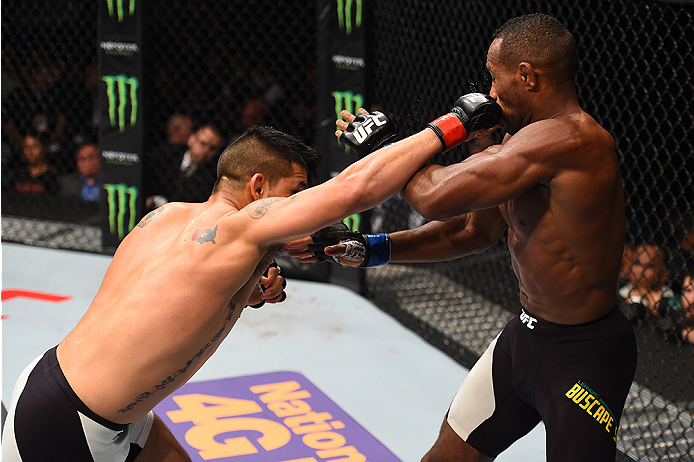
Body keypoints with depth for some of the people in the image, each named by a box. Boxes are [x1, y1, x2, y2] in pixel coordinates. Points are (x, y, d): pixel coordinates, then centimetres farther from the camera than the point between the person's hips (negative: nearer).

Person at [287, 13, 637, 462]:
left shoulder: (567, 139, -27)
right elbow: (470, 231, 14)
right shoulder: (523, 145, 5)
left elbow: (435, 197, -29)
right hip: (524, 335, 10)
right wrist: (368, 249, 5)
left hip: (584, 357, -10)